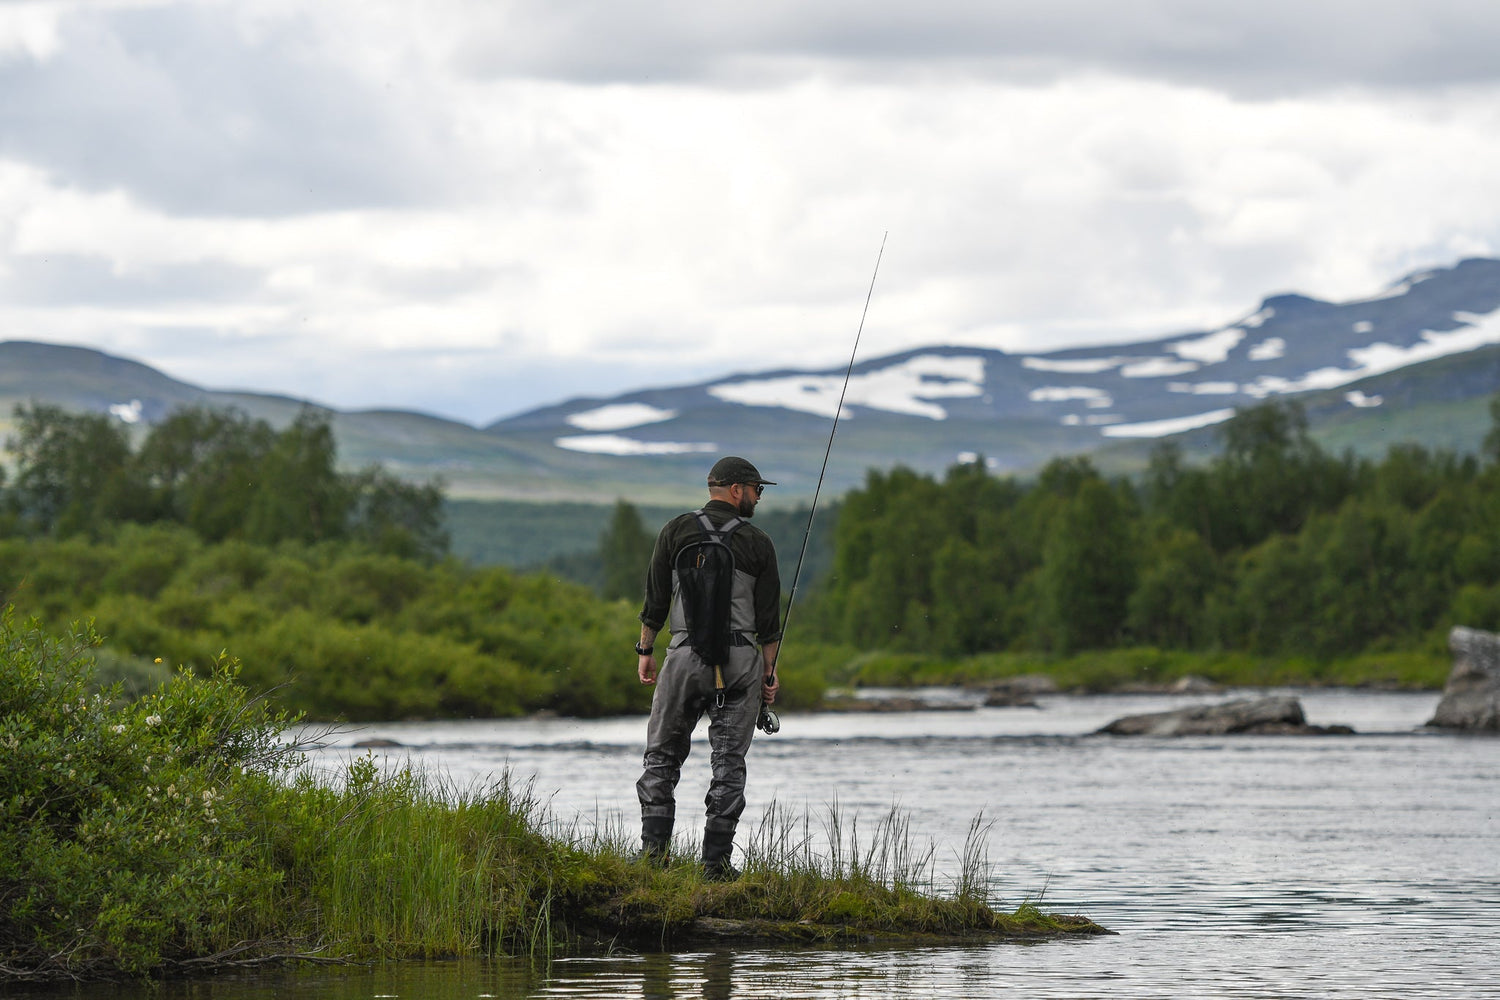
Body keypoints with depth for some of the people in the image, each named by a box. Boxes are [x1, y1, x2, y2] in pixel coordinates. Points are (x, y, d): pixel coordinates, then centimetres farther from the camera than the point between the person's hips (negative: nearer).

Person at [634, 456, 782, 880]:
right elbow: (769, 618, 1)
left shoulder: (677, 530, 3)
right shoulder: (758, 543, 0)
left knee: (662, 754, 11)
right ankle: (716, 861, 0)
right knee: (729, 761, 4)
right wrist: (769, 670, 10)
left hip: (686, 654, 1)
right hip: (741, 658, -1)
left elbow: (656, 598, 3)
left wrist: (646, 650, 13)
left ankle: (654, 849, 0)